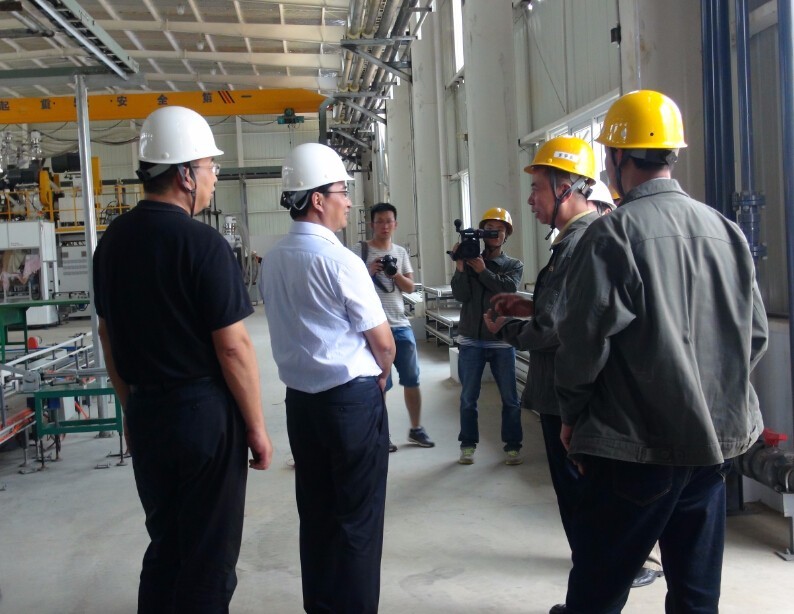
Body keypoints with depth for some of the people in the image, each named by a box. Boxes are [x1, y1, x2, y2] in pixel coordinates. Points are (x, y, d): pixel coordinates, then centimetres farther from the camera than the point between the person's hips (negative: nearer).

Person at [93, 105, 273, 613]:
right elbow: (232, 347, -18)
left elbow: (109, 334, 11)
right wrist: (257, 428, -8)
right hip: (203, 410, -7)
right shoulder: (202, 243, -17)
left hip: (144, 412, 7)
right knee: (209, 554, 8)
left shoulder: (113, 240, 4)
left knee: (164, 544, 21)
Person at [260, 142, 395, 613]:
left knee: (315, 510, 16)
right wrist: (379, 379, 10)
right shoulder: (339, 260, -16)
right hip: (352, 398, -7)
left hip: (300, 397, 7)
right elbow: (383, 342, -12)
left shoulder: (272, 261, 5)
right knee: (358, 516, 4)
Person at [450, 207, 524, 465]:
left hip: (502, 340, 0)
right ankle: (468, 444, 17)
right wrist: (459, 267, -16)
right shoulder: (469, 261, 6)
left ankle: (512, 446, 14)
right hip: (471, 340, 0)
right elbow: (460, 295, -6)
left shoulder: (514, 265, 7)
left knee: (510, 397, 3)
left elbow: (508, 288, -13)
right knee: (468, 397, 5)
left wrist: (482, 270, -15)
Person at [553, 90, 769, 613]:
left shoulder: (615, 233, -14)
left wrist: (572, 414, 1)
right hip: (716, 441, 6)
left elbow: (586, 338, -16)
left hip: (637, 444, -6)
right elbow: (756, 335, 9)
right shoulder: (727, 230, 4)